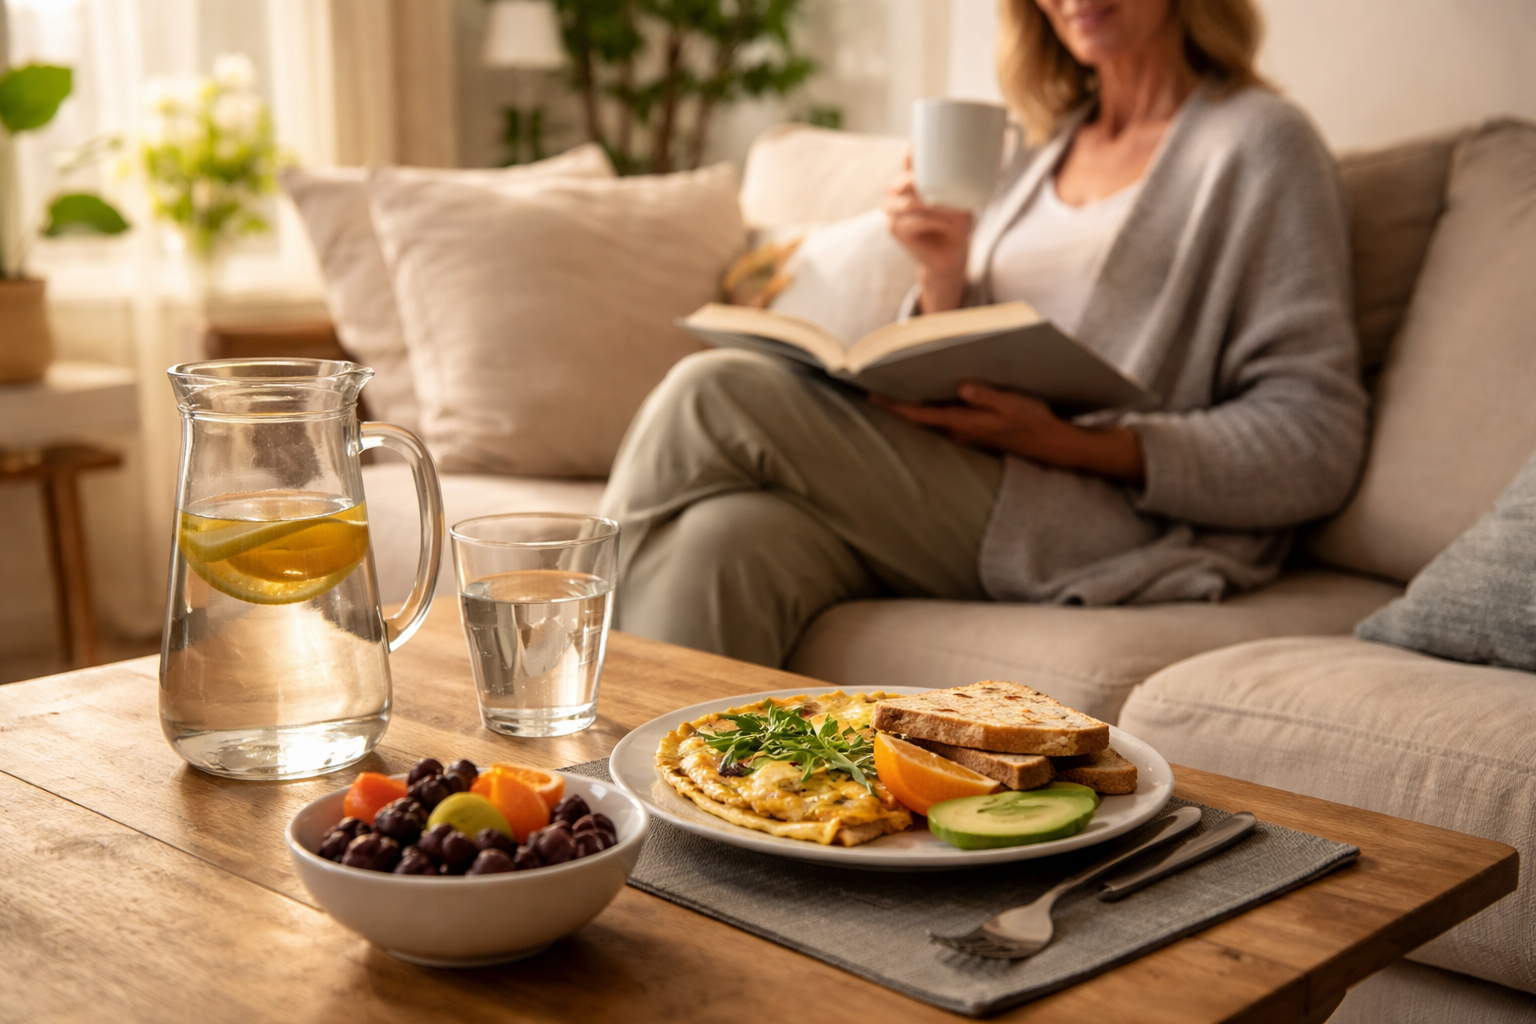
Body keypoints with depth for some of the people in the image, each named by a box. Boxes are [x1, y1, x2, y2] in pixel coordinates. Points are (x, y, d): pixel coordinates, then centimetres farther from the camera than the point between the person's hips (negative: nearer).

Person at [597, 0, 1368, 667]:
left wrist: (1072, 443, -19)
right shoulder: (1042, 151, 23)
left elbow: (1317, 445, -6)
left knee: (712, 398, -18)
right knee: (729, 540, -27)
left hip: (1117, 527, -6)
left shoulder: (1257, 143, 3)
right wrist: (944, 283, 0)